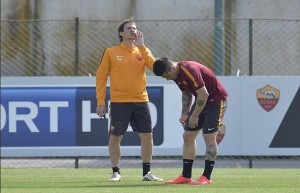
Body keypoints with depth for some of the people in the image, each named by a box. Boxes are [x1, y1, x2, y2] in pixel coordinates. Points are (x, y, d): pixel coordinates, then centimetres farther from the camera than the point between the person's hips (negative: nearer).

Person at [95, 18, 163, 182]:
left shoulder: (142, 51, 8)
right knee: (115, 137, 0)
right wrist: (100, 102, -4)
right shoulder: (111, 52, 1)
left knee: (147, 136, 1)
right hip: (119, 101, -3)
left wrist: (141, 47, -10)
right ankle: (116, 172, 12)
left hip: (140, 101, 3)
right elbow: (101, 76, 1)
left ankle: (147, 173, 11)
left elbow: (154, 66, -9)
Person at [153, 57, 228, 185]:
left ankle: (206, 177, -10)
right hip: (201, 101, 10)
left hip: (216, 99, -10)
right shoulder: (177, 75, 1)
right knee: (188, 136, 5)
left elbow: (203, 94, -27)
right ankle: (186, 176, 7)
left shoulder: (190, 70, -28)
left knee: (209, 137, -13)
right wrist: (185, 113, 5)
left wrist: (195, 115, -19)